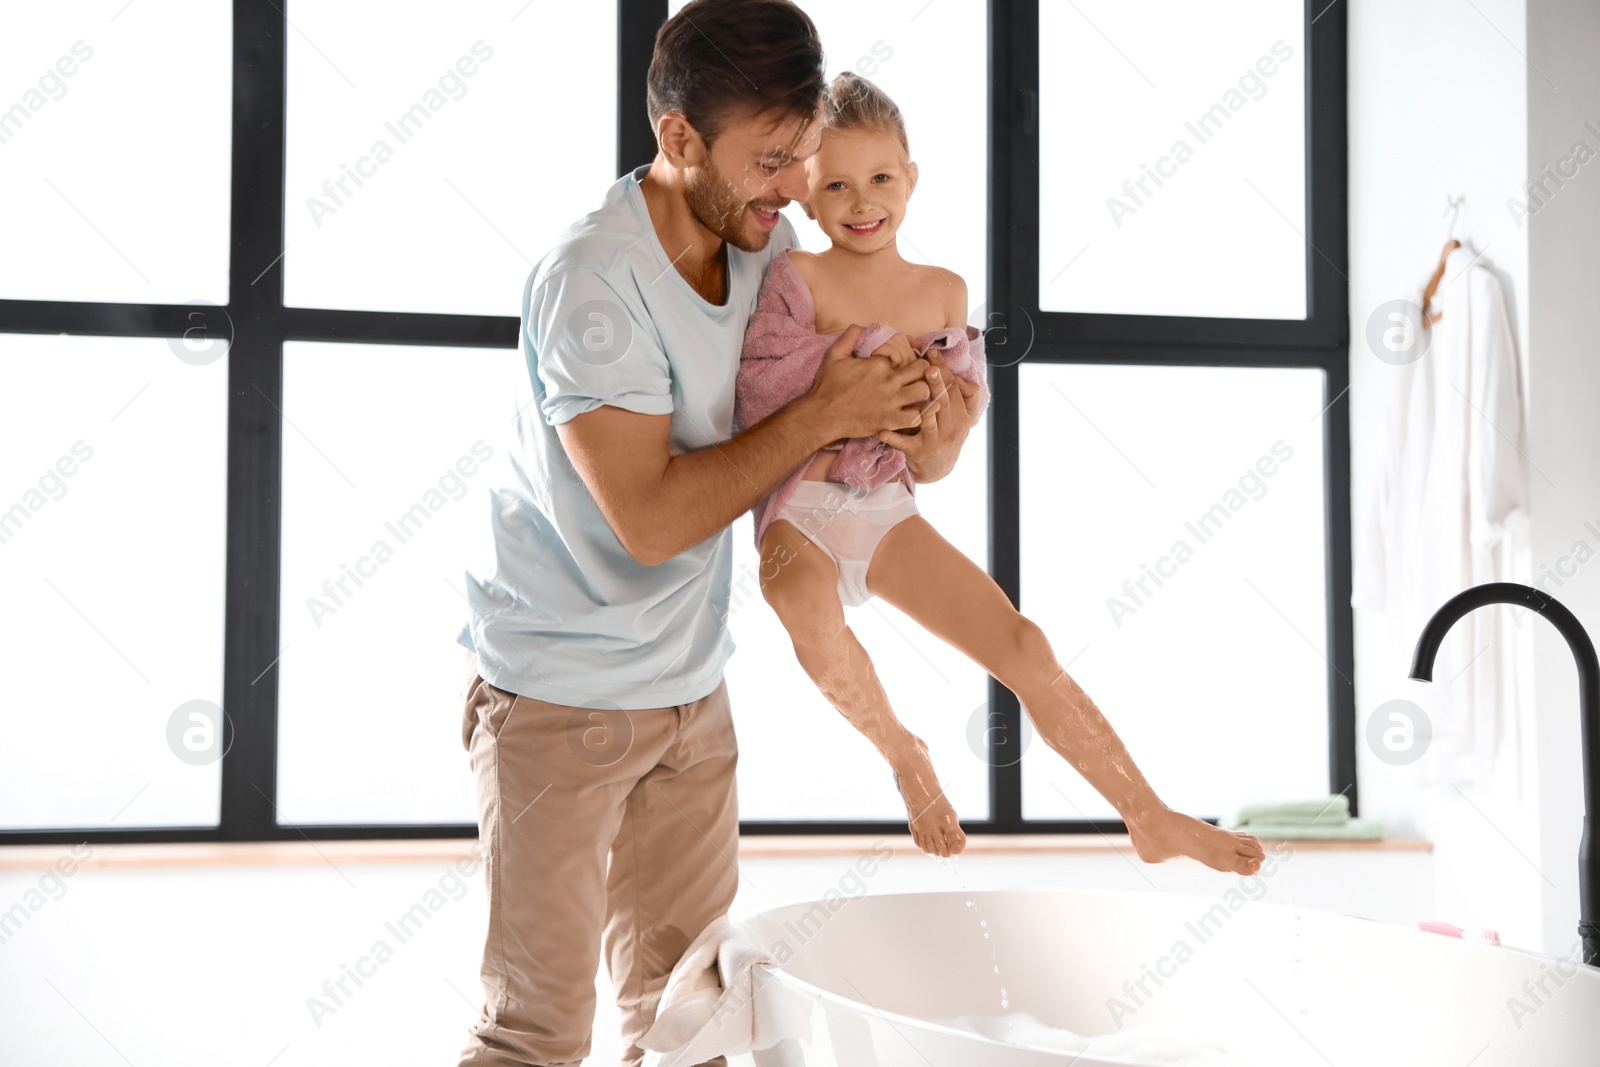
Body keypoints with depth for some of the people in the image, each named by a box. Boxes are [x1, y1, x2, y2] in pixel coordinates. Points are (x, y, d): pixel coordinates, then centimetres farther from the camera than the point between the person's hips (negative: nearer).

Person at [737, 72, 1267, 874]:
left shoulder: (943, 292, 4)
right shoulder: (794, 276, -6)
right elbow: (757, 400, -13)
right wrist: (845, 353, -20)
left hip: (888, 511, 4)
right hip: (800, 509, -3)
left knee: (1022, 647, -7)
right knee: (807, 600, -39)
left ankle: (1151, 819, 4)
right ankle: (900, 753, -11)